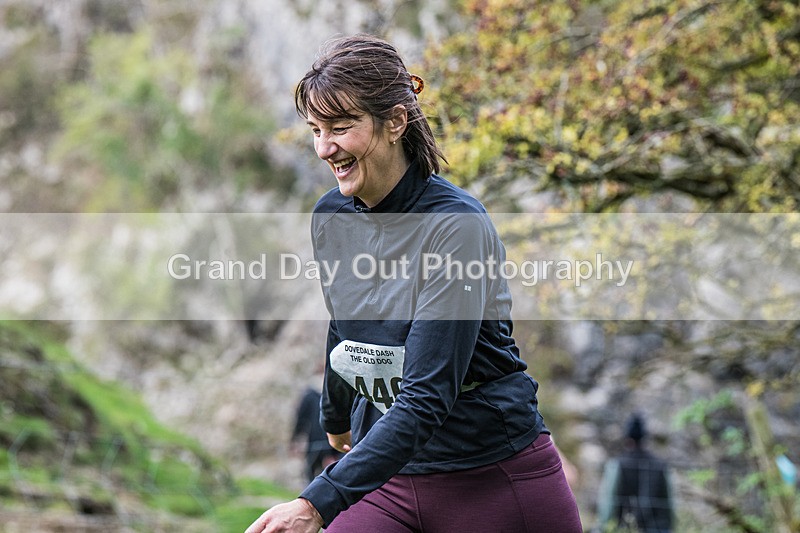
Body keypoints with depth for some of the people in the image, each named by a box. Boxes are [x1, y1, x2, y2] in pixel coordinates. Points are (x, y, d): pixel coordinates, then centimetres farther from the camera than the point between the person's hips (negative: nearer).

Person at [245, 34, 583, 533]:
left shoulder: (456, 224, -20)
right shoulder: (329, 217, 0)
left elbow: (427, 397, -26)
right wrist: (337, 419, 35)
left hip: (498, 481, -5)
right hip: (389, 476, 5)